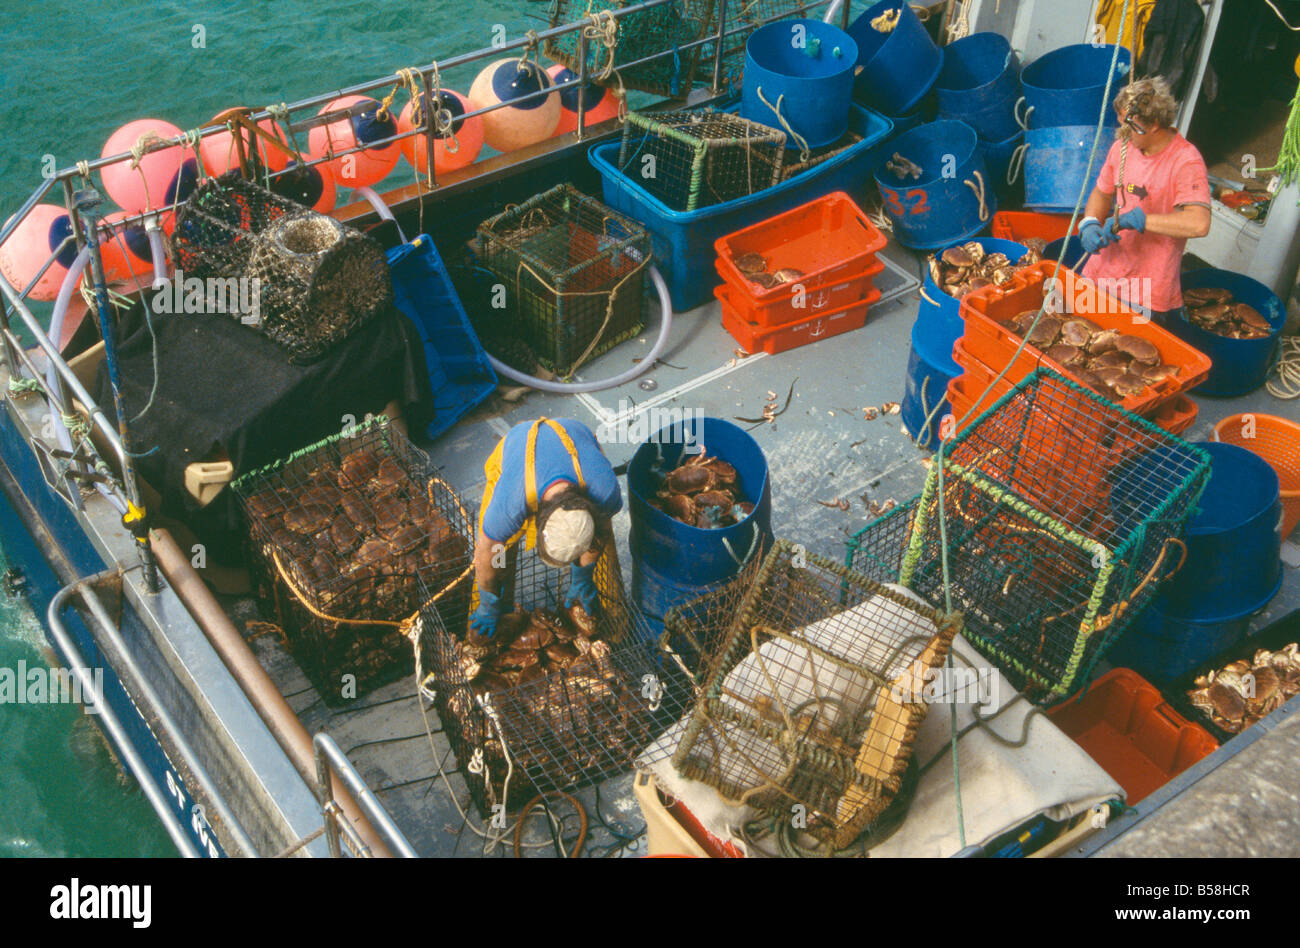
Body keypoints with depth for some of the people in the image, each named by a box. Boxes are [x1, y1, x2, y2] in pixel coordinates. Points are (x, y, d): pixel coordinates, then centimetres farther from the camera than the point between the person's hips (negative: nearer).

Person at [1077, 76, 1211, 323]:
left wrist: (1134, 219, -28)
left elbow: (1199, 224, -32)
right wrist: (1090, 224, -3)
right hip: (1103, 274, 6)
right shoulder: (1122, 146, 1)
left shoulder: (1186, 161, -18)